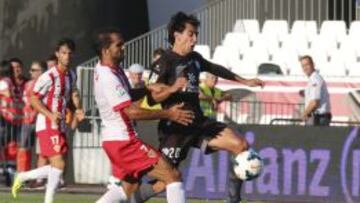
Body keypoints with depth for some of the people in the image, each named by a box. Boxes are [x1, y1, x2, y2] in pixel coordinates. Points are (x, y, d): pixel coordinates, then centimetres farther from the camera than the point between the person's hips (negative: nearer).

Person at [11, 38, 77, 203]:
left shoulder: (71, 75, 10)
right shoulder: (49, 77, -14)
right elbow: (34, 99, -14)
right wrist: (50, 115, -25)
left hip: (60, 126, 8)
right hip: (47, 126, -8)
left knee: (56, 167, 9)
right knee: (58, 163, -16)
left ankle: (22, 177, 27)